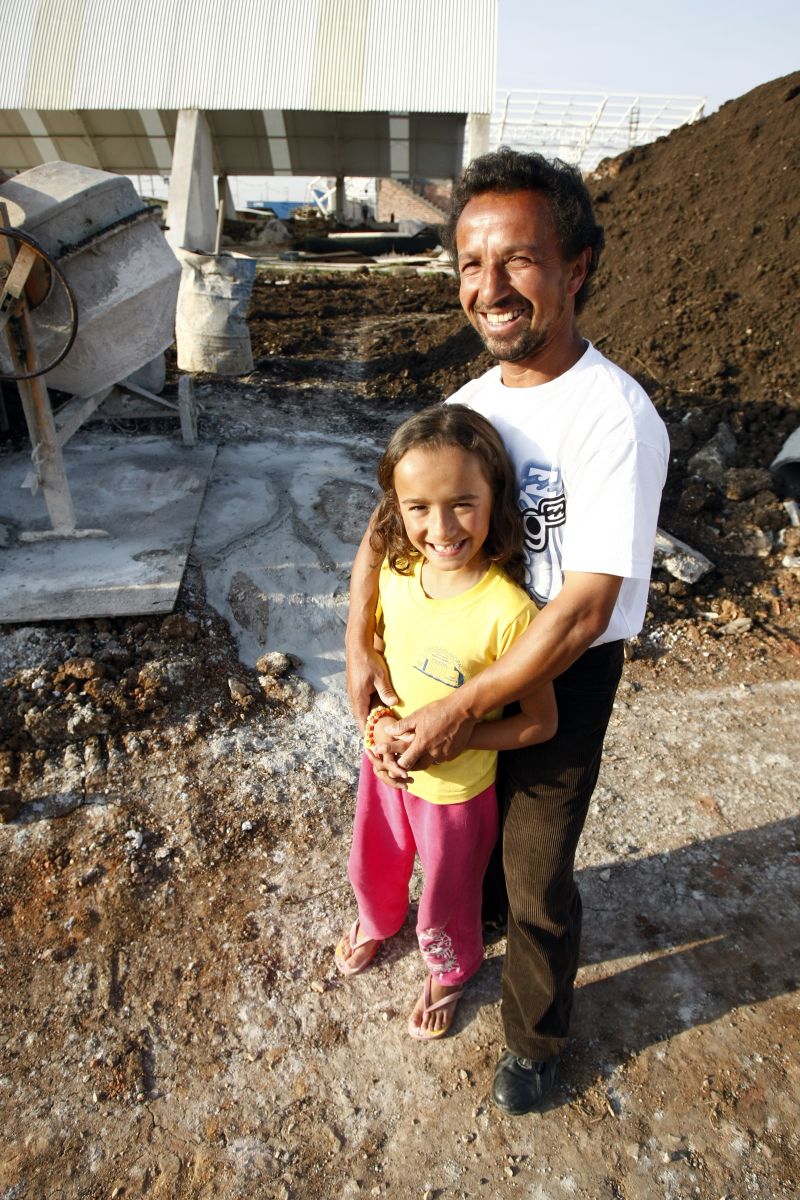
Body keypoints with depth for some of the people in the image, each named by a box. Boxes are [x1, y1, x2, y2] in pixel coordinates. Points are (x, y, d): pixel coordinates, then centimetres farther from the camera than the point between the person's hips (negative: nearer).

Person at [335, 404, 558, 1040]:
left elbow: (540, 723, -21)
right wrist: (376, 717, -15)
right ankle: (377, 922, 67)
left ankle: (450, 973, 58)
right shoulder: (395, 570, -17)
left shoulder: (508, 612, -33)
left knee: (446, 903, 24)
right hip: (382, 765, 5)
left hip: (455, 789, -5)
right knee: (373, 867, 32)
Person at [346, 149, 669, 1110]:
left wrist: (465, 710, -24)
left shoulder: (614, 418, -25)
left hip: (563, 678, -5)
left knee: (537, 880, 12)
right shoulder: (471, 401, -3)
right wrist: (361, 640, -12)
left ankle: (534, 1037, 43)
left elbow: (584, 608, -27)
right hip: (466, 654, 6)